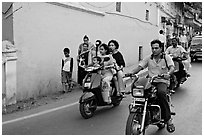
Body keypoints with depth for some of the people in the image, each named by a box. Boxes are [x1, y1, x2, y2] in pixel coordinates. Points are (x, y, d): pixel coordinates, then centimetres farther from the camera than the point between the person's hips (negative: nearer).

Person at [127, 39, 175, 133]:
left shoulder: (166, 57, 6)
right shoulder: (148, 58, 14)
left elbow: (172, 67, -11)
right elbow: (140, 67, 4)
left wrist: (168, 73, -34)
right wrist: (132, 72, -17)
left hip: (162, 81, -3)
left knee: (161, 93, -36)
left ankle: (168, 119, -23)